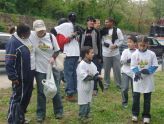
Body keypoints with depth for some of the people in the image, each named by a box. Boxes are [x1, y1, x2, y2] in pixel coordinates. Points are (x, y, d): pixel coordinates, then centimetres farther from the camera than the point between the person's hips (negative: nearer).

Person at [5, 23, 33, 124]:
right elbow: (9, 63, -21)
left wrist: (30, 74, 21)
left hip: (27, 77, 9)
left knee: (25, 98, 18)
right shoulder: (13, 42, -18)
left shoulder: (23, 41, 10)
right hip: (19, 78, -9)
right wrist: (13, 77, -22)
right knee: (17, 99, -1)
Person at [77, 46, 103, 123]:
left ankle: (86, 115, 30)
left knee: (88, 101, 17)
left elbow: (95, 72, 9)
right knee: (83, 102, -1)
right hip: (83, 87, -9)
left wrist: (98, 76, -12)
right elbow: (84, 76, -27)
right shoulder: (81, 65, -21)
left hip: (90, 86, 9)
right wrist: (94, 77, -27)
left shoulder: (91, 64, 7)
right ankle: (82, 116, 10)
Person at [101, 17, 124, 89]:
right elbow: (100, 40, 8)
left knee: (117, 69, 2)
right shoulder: (103, 31, 3)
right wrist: (104, 43, -10)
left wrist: (116, 45, -17)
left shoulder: (117, 30, -4)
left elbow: (121, 40, -3)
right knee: (106, 69, 9)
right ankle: (106, 83, 21)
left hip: (115, 53, -2)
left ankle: (119, 83, 15)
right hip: (106, 53, 2)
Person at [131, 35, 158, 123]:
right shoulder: (135, 54, -6)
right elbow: (133, 66, -8)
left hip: (148, 80, 0)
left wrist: (148, 71, -21)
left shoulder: (152, 54, -5)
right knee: (136, 97, 10)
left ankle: (146, 115, 22)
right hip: (137, 79, 0)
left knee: (147, 98, 9)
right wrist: (137, 73, -26)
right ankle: (135, 114, 27)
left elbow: (155, 65, -4)